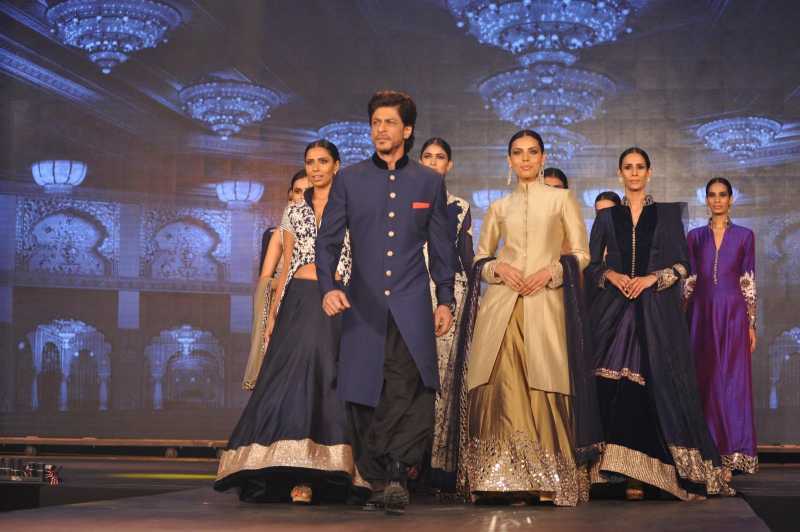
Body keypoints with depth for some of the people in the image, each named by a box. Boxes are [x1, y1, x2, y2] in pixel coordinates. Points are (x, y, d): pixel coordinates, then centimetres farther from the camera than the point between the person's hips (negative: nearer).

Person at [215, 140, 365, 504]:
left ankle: (308, 476, -9)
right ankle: (298, 474, 1)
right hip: (297, 302, 3)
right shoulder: (294, 211, 16)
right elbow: (286, 267, 16)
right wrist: (273, 314, 9)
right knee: (288, 380, -5)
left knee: (320, 378, -11)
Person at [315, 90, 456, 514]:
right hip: (363, 305, 1)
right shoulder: (349, 180, 9)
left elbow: (441, 246, 13)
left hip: (411, 305, -1)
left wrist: (445, 300, 8)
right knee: (361, 396, 2)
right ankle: (380, 481, 16)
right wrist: (328, 286, -8)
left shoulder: (429, 181, 10)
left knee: (414, 389, -18)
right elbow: (328, 239, 7)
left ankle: (394, 471, -8)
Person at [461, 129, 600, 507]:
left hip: (545, 302, -2)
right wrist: (499, 267, -3)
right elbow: (479, 258, 18)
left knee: (544, 390, -7)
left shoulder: (561, 199, 11)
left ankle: (548, 481, -2)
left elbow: (581, 254, 7)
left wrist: (550, 271, -10)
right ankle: (501, 478, -7)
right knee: (502, 386, -9)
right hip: (501, 304, 2)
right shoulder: (499, 207, 17)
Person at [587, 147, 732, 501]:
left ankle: (642, 471, -6)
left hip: (657, 312, -1)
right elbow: (591, 264, 11)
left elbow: (682, 265, 5)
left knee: (657, 387, -9)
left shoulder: (667, 214, 10)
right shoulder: (607, 217, 14)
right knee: (617, 390, -7)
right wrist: (611, 276, -8)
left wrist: (652, 278, -10)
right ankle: (628, 471, -3)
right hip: (614, 311, 1)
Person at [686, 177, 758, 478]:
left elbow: (749, 283, 5)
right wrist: (682, 320, 4)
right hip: (702, 313, 2)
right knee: (704, 381, 2)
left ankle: (729, 457, -1)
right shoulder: (695, 236, 10)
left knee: (732, 382, -3)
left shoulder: (744, 236, 6)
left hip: (732, 313, -1)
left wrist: (752, 324, 0)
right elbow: (688, 280, 9)